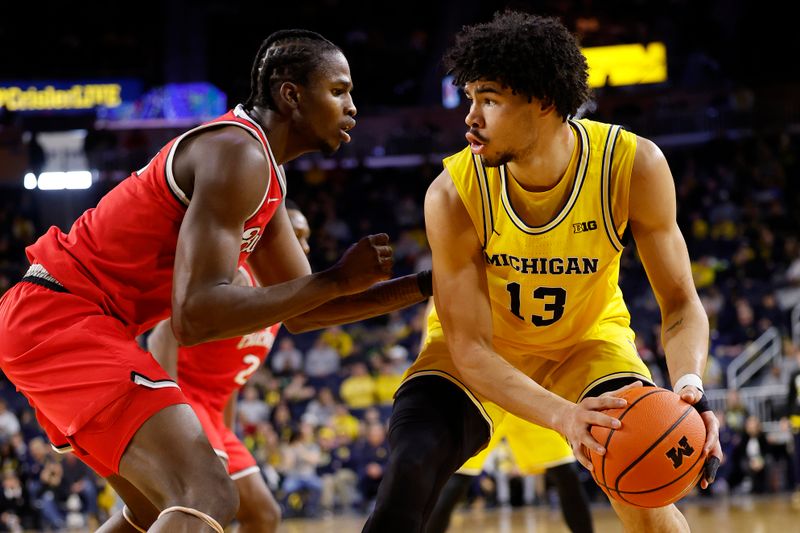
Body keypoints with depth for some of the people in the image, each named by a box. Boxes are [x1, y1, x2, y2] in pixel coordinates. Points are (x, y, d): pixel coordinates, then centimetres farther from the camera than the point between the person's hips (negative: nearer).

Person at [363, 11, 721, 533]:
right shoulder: (453, 194, -30)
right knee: (409, 474, -24)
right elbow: (469, 350, -29)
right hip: (481, 352, -1)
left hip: (587, 338, 1)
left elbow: (680, 303, -18)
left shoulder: (634, 166, -28)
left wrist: (689, 385, -41)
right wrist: (562, 415, -47)